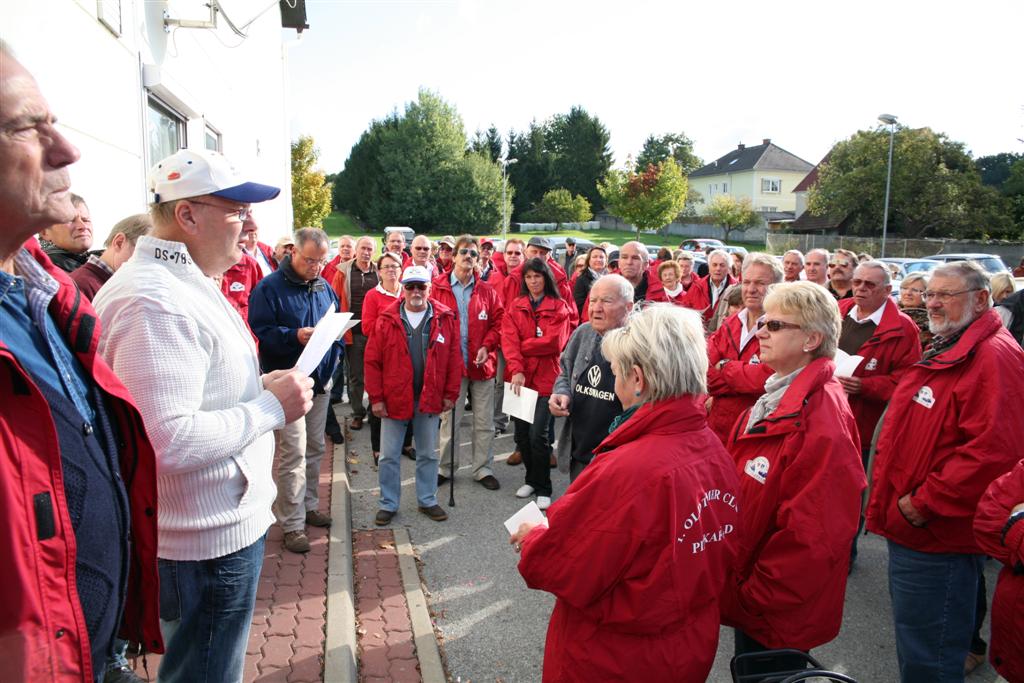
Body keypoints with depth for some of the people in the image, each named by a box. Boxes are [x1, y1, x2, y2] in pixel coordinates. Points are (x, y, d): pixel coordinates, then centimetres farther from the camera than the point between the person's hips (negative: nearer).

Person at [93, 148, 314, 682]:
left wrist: (259, 386, 6)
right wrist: (271, 406, -21)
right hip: (209, 540, -10)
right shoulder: (155, 301, -25)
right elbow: (171, 442, -32)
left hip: (226, 523, 10)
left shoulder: (185, 284, 10)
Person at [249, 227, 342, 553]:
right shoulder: (269, 287, -9)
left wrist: (333, 354, 0)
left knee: (315, 448, 16)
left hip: (320, 380, 7)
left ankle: (309, 505, 33)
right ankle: (292, 524, 5)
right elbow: (260, 332, -15)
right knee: (292, 453, -6)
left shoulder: (324, 287, 10)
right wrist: (295, 336, -28)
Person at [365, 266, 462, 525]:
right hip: (394, 398, -1)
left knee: (428, 454, 15)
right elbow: (372, 361, -5)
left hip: (430, 399, 1)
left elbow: (453, 359, 0)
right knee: (389, 456, 9)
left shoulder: (445, 318, -3)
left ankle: (427, 500, 31)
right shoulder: (386, 319, -5)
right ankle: (388, 504, 25)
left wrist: (450, 394, -2)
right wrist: (376, 398, -8)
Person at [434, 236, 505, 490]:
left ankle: (483, 469, 20)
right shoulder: (437, 287, 0)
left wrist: (487, 345, -9)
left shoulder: (486, 290, 7)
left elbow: (498, 321, 6)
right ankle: (446, 468, 23)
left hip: (482, 363, 2)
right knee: (449, 419, 8)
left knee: (484, 421, 8)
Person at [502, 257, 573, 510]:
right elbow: (508, 340, -6)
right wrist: (516, 369, -20)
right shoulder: (514, 306, 7)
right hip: (519, 377, 3)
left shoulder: (559, 307, 0)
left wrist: (522, 346, -7)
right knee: (521, 434, 10)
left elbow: (554, 342, -12)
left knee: (538, 435, -8)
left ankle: (543, 489, 10)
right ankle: (532, 479, 32)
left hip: (545, 378, -3)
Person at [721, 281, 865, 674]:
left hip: (776, 615, -8)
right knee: (749, 670, 24)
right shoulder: (776, 399, 4)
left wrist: (750, 598, -18)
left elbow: (810, 538, -27)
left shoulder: (822, 424, -26)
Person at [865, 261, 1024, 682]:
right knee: (912, 649, 26)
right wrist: (897, 500, 15)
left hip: (938, 539, -10)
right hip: (911, 527, 10)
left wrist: (924, 503, -21)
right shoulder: (943, 351, 13)